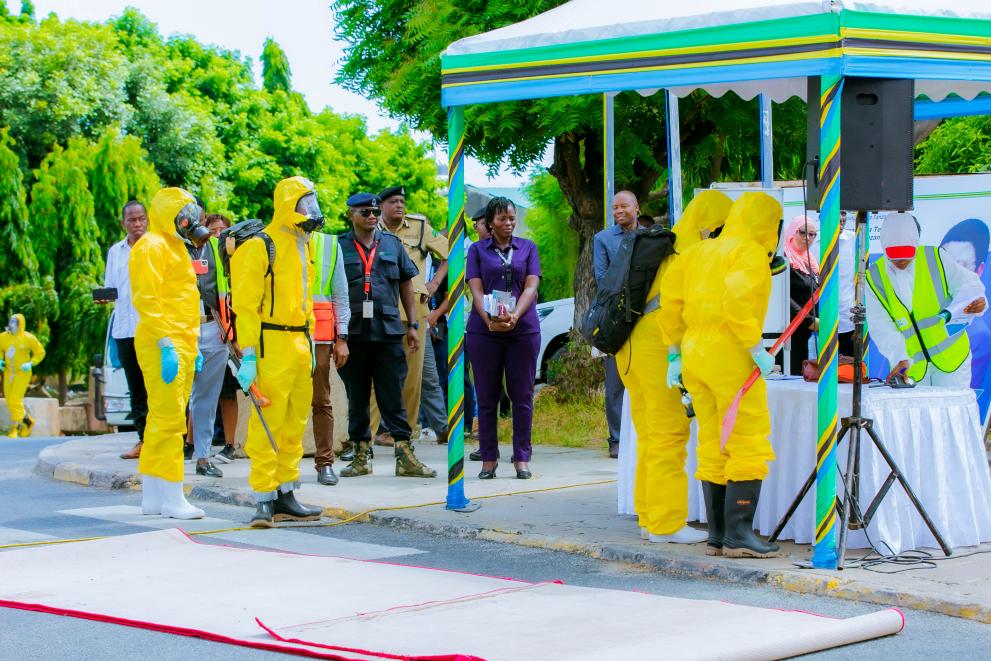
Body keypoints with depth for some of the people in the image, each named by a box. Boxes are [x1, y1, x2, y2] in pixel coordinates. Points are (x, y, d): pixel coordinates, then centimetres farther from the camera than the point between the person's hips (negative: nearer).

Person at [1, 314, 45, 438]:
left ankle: (16, 427, -1)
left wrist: (31, 364, -15)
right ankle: (28, 421, 32)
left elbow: (40, 352, -3)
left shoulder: (28, 338, -11)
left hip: (22, 373, -5)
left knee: (15, 400, -13)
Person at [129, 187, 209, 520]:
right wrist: (165, 344, -23)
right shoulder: (153, 247, -8)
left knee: (164, 418, 10)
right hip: (163, 345, -10)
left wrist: (193, 347, 22)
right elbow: (147, 299, -17)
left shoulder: (176, 248, 23)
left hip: (181, 345, 10)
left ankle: (152, 497, 14)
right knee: (168, 418, -11)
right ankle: (172, 498, -12)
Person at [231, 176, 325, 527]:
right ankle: (264, 501, -5)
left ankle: (286, 496, 19)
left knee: (294, 426, 12)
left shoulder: (302, 248, 16)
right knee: (266, 426, -8)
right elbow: (245, 305, -14)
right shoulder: (260, 248, -10)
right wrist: (248, 355, -18)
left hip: (299, 347, 9)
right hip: (271, 346, -9)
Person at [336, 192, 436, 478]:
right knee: (356, 398, 7)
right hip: (353, 333, -1)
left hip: (388, 330, 1)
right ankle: (360, 457, 14)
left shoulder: (392, 244, 10)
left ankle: (406, 457, -1)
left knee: (393, 396, -1)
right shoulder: (340, 247, 3)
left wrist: (412, 325, 10)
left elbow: (406, 284, 14)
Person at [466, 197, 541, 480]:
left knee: (522, 396, 1)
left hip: (523, 330, 0)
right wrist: (490, 319, -21)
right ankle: (489, 458, 10)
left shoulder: (528, 248, 7)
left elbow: (531, 287, -3)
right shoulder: (477, 250, 5)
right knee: (487, 396, 3)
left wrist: (514, 316, -20)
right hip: (484, 332, 0)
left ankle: (522, 458, 7)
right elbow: (476, 290, -4)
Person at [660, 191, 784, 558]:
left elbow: (671, 298, 14)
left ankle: (717, 534, 11)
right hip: (730, 355, -8)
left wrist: (674, 352, 17)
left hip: (695, 353, 8)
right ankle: (738, 534, -9)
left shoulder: (700, 251, 18)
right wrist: (757, 349, -18)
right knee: (749, 445, -5)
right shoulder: (751, 254, -6)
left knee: (714, 448, 11)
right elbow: (737, 298, -23)